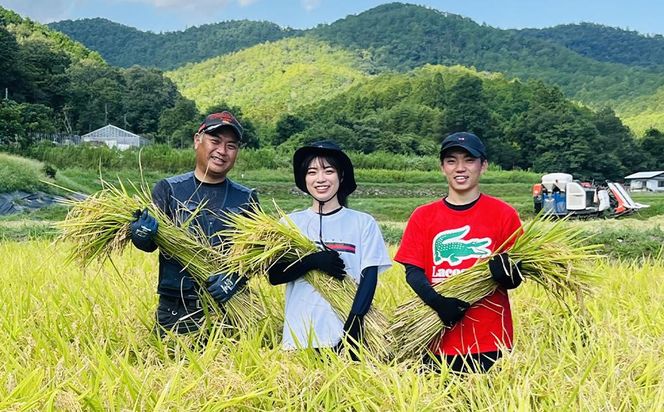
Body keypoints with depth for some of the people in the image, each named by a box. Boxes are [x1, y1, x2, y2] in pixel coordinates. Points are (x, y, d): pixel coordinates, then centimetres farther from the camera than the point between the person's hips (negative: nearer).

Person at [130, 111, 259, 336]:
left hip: (229, 306, 1)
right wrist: (141, 235, -27)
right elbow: (150, 244, -4)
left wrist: (235, 277, -15)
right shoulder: (168, 189, 5)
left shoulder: (246, 199, 8)